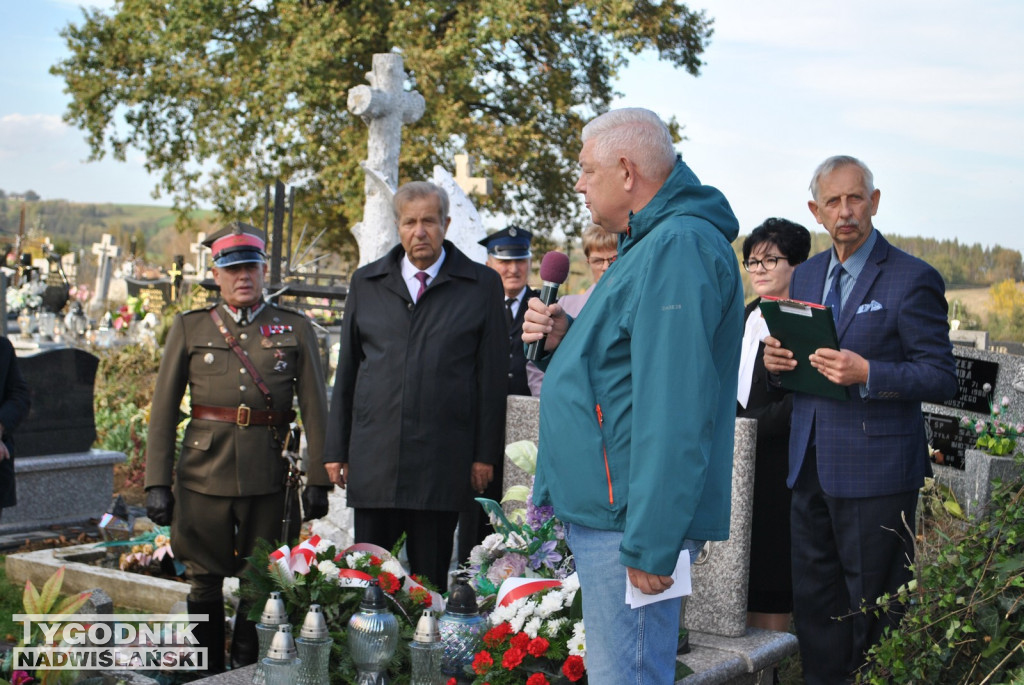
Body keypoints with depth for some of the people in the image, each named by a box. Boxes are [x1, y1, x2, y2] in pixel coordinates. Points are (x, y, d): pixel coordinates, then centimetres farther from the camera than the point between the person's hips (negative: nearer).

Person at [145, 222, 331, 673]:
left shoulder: (295, 329, 7)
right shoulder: (189, 328, 8)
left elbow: (315, 409, 5)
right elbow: (163, 410, 6)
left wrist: (318, 480, -2)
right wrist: (157, 482, 0)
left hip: (268, 477, 0)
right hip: (204, 472, 0)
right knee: (203, 583, 4)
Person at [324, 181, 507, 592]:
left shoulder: (482, 285, 5)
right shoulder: (366, 283, 12)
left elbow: (493, 376, 3)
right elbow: (347, 370, 13)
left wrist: (486, 454, -1)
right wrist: (336, 450, 9)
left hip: (442, 462, -2)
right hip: (374, 459, 2)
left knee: (431, 580, 4)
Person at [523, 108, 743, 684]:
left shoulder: (679, 247, -17)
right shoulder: (651, 243, 19)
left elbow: (674, 409, -24)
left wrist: (648, 543, -26)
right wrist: (566, 339, 8)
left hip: (631, 521, -11)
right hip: (606, 509, 11)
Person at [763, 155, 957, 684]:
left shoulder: (912, 279, -9)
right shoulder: (807, 275, 13)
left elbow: (941, 378, -11)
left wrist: (867, 374, -25)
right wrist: (776, 358, -1)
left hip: (874, 471, -7)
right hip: (811, 464, 7)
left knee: (873, 606, 2)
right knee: (813, 600, 13)